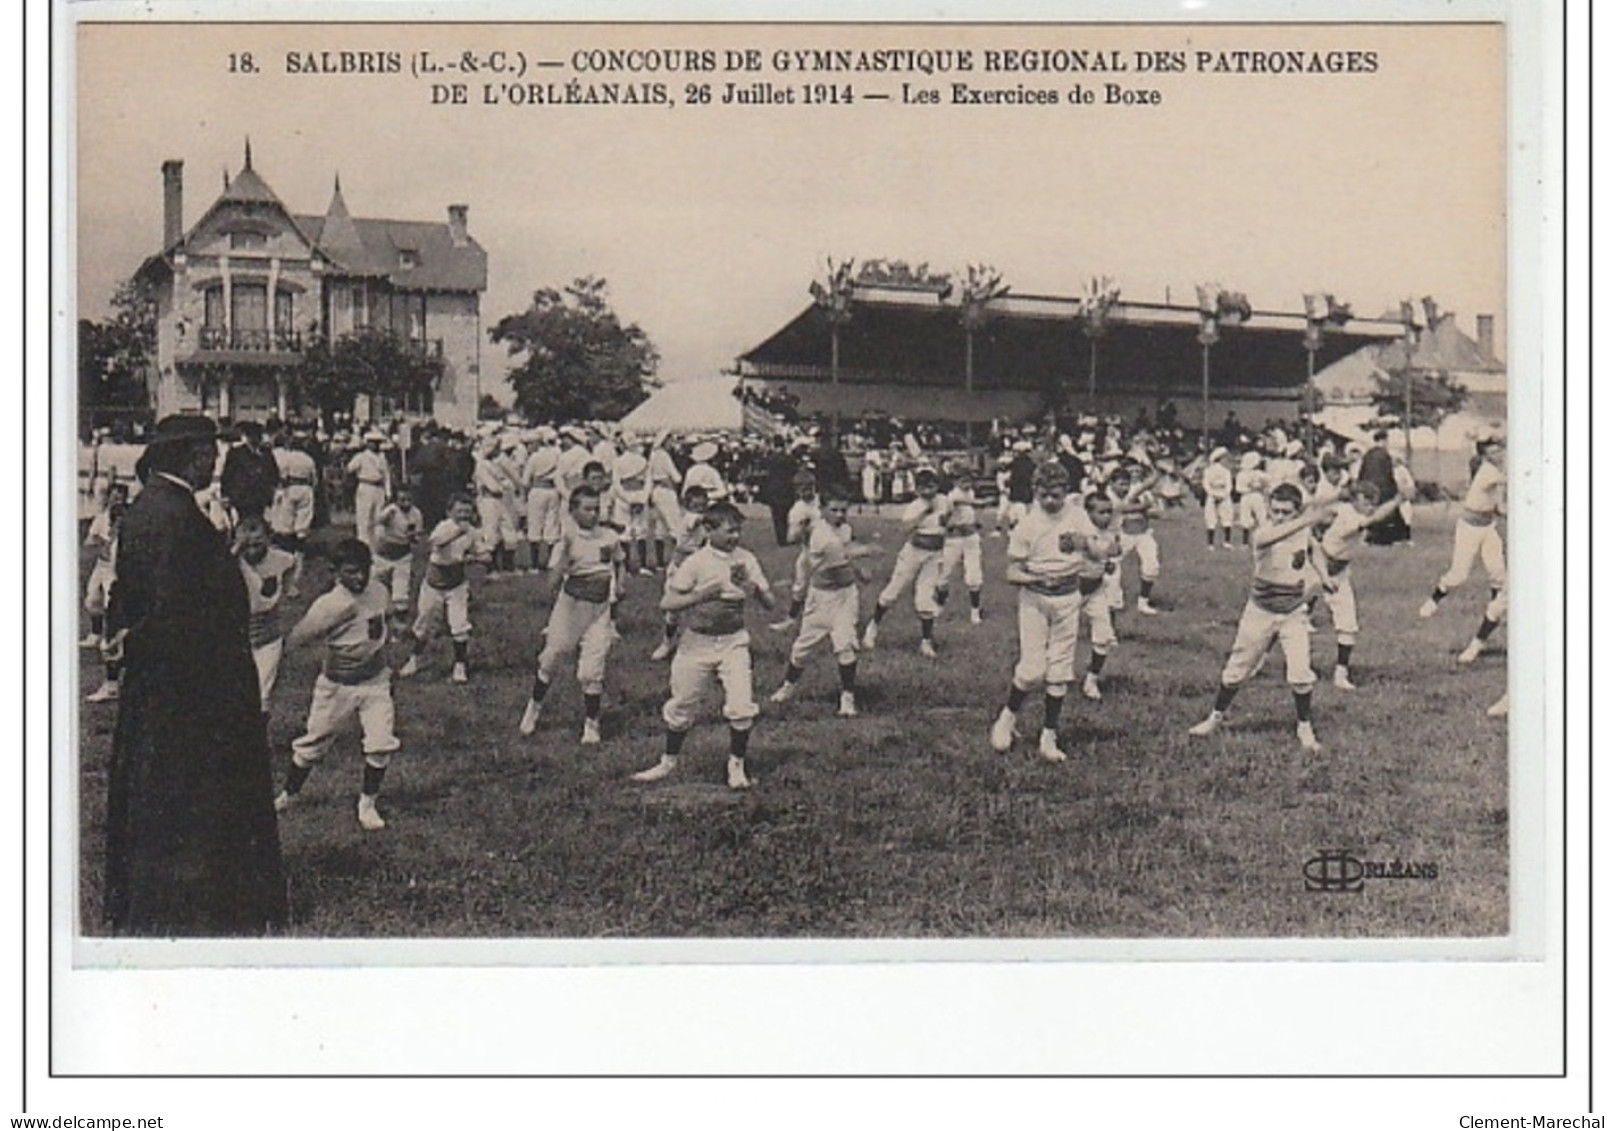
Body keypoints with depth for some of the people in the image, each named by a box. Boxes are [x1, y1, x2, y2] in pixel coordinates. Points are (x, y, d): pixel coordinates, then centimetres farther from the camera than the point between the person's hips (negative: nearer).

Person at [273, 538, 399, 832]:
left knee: (381, 745, -7)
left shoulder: (379, 591, -4)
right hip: (337, 684, -3)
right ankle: (288, 794, 33)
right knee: (312, 745, 10)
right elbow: (293, 640, -23)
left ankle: (367, 804, 12)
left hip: (375, 680, 4)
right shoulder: (330, 604, -22)